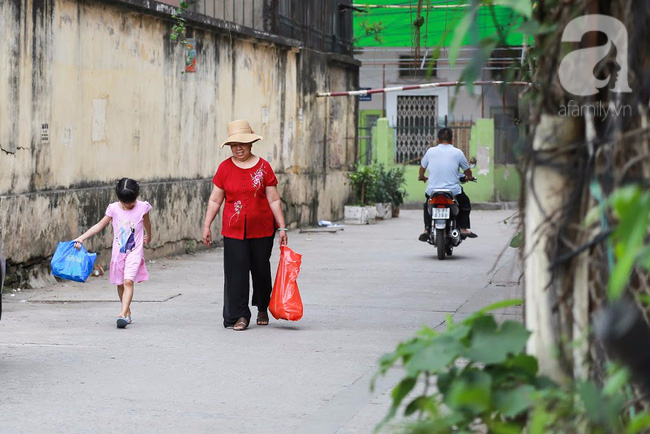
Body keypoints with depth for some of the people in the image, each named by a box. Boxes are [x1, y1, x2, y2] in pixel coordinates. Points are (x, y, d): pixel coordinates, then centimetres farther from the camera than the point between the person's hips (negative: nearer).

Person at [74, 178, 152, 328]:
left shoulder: (142, 208, -5)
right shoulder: (114, 209, -4)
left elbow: (146, 224, 15)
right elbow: (100, 226, -1)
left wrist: (148, 237, 34)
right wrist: (82, 237, -11)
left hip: (134, 252, -3)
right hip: (118, 252, 3)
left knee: (128, 281, -18)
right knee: (120, 284, 10)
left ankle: (123, 314, -26)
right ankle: (128, 313, 26)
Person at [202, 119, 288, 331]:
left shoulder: (263, 167, 0)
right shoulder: (225, 167, 2)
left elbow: (274, 200, 2)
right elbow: (215, 200, 6)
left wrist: (282, 227, -1)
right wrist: (206, 226, 2)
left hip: (262, 230, 0)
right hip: (234, 230, 0)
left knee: (261, 270, 9)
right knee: (236, 271, -6)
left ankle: (262, 308, 31)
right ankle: (240, 316, 0)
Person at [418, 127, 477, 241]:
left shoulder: (430, 151, 3)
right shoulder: (457, 152, -1)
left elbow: (422, 167, 19)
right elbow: (467, 171, 12)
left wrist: (421, 176, 41)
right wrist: (469, 177, 35)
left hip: (433, 190, 2)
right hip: (453, 191, -2)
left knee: (427, 205, 32)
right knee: (465, 204, 27)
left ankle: (426, 230, 18)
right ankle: (463, 229, 16)